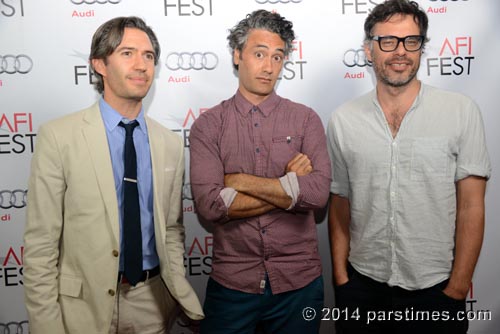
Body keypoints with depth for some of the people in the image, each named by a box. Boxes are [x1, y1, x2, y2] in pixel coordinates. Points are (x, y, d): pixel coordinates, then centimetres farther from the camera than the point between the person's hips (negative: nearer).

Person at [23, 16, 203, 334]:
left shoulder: (171, 144, 1)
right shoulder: (58, 137, -11)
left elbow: (172, 229, 7)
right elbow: (41, 244, -11)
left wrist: (182, 296, -1)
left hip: (153, 301, 3)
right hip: (85, 303, -3)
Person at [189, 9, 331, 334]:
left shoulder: (306, 119, -1)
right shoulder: (208, 125, -4)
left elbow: (318, 193, -15)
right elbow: (209, 204, -16)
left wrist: (239, 180, -13)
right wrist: (290, 187, -13)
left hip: (299, 282, 1)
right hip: (232, 282, -1)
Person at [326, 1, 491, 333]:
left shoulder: (462, 112, -6)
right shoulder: (343, 120, -1)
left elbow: (471, 207, -5)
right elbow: (340, 204, 5)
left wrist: (457, 288, -6)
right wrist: (340, 276, 2)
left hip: (435, 290, -1)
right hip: (362, 286, 2)